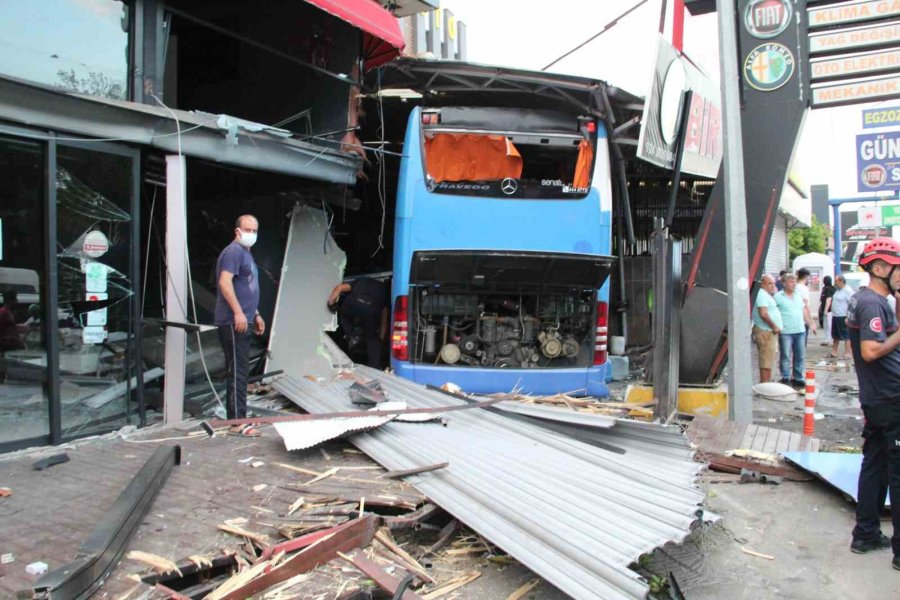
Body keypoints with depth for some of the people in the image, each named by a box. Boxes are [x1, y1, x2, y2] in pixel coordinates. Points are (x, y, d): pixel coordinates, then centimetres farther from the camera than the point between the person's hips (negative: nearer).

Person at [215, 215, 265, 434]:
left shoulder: (246, 253, 21)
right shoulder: (234, 251, -10)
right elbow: (225, 282, -23)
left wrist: (256, 315, 27)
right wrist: (238, 312, -27)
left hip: (243, 321, 10)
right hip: (233, 322, -10)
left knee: (240, 371, 14)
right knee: (238, 372, -9)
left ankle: (239, 416, 21)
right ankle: (237, 422, -6)